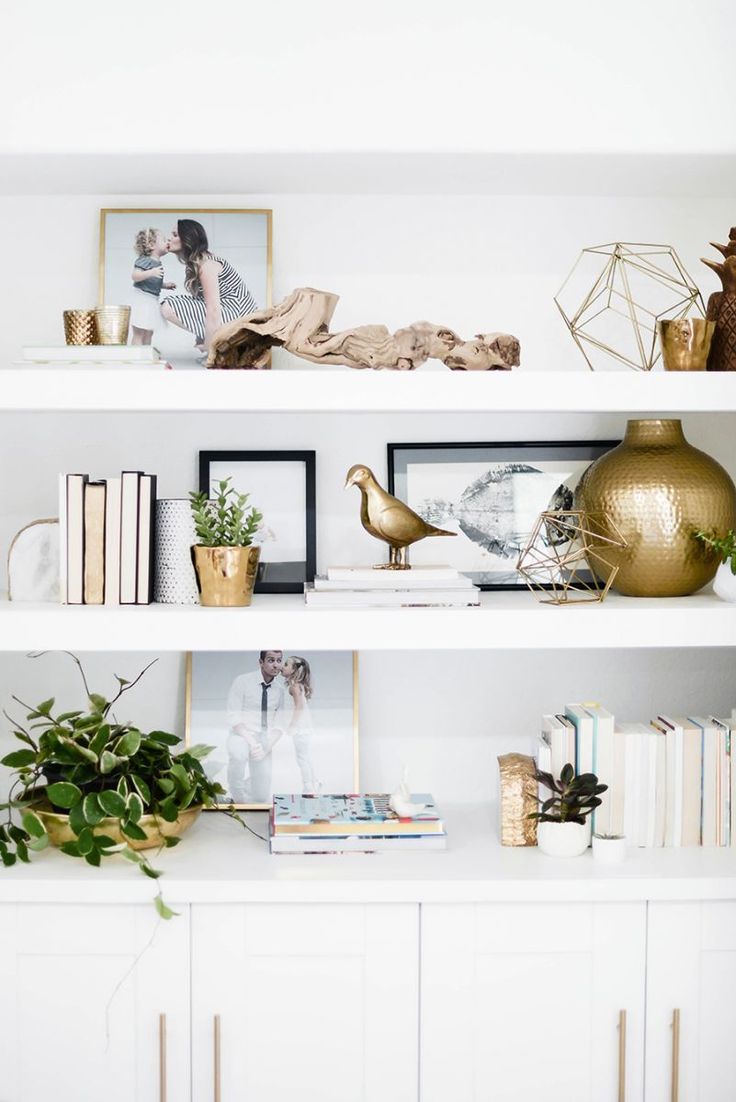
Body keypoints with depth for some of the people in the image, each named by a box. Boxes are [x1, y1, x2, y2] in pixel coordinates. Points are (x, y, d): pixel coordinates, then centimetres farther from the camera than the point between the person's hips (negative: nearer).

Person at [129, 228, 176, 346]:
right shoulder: (145, 261, -14)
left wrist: (165, 285, 17)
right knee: (139, 334, -8)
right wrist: (151, 273, -36)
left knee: (149, 333, 16)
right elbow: (135, 276, -26)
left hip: (152, 300, 10)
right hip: (142, 299, -10)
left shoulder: (157, 263, 13)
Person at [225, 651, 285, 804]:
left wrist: (266, 748, -16)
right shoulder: (243, 681, -9)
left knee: (262, 797, 0)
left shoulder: (281, 688, -1)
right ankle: (237, 797, -14)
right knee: (238, 754, -40)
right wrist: (251, 742, -25)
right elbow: (233, 718, -12)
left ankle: (245, 787, 36)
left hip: (265, 741, 3)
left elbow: (279, 725, 0)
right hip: (241, 735, -3)